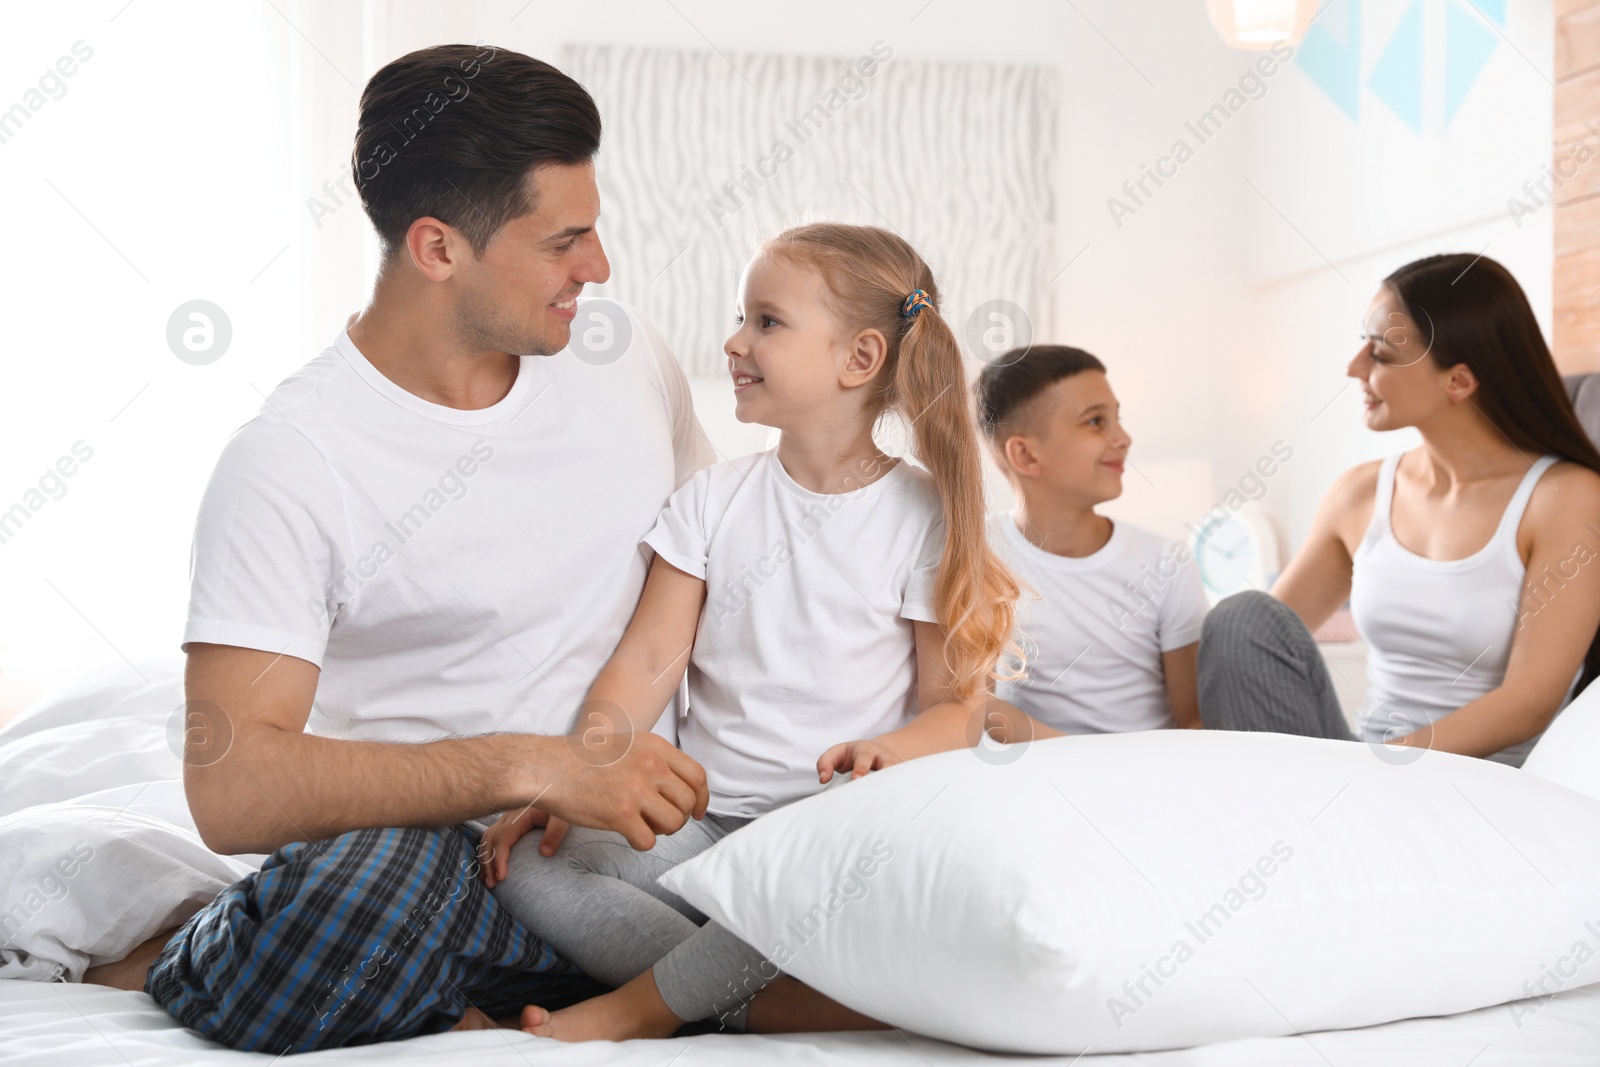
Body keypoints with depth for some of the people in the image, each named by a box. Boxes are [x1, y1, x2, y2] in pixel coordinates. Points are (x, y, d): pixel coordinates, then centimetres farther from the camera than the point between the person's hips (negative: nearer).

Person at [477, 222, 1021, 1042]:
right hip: (705, 821, 3)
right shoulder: (715, 498, 10)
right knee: (525, 865, -22)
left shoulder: (923, 514, 1)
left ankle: (638, 1008, -21)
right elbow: (649, 661, 4)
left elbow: (954, 701, 0)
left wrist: (892, 748, -23)